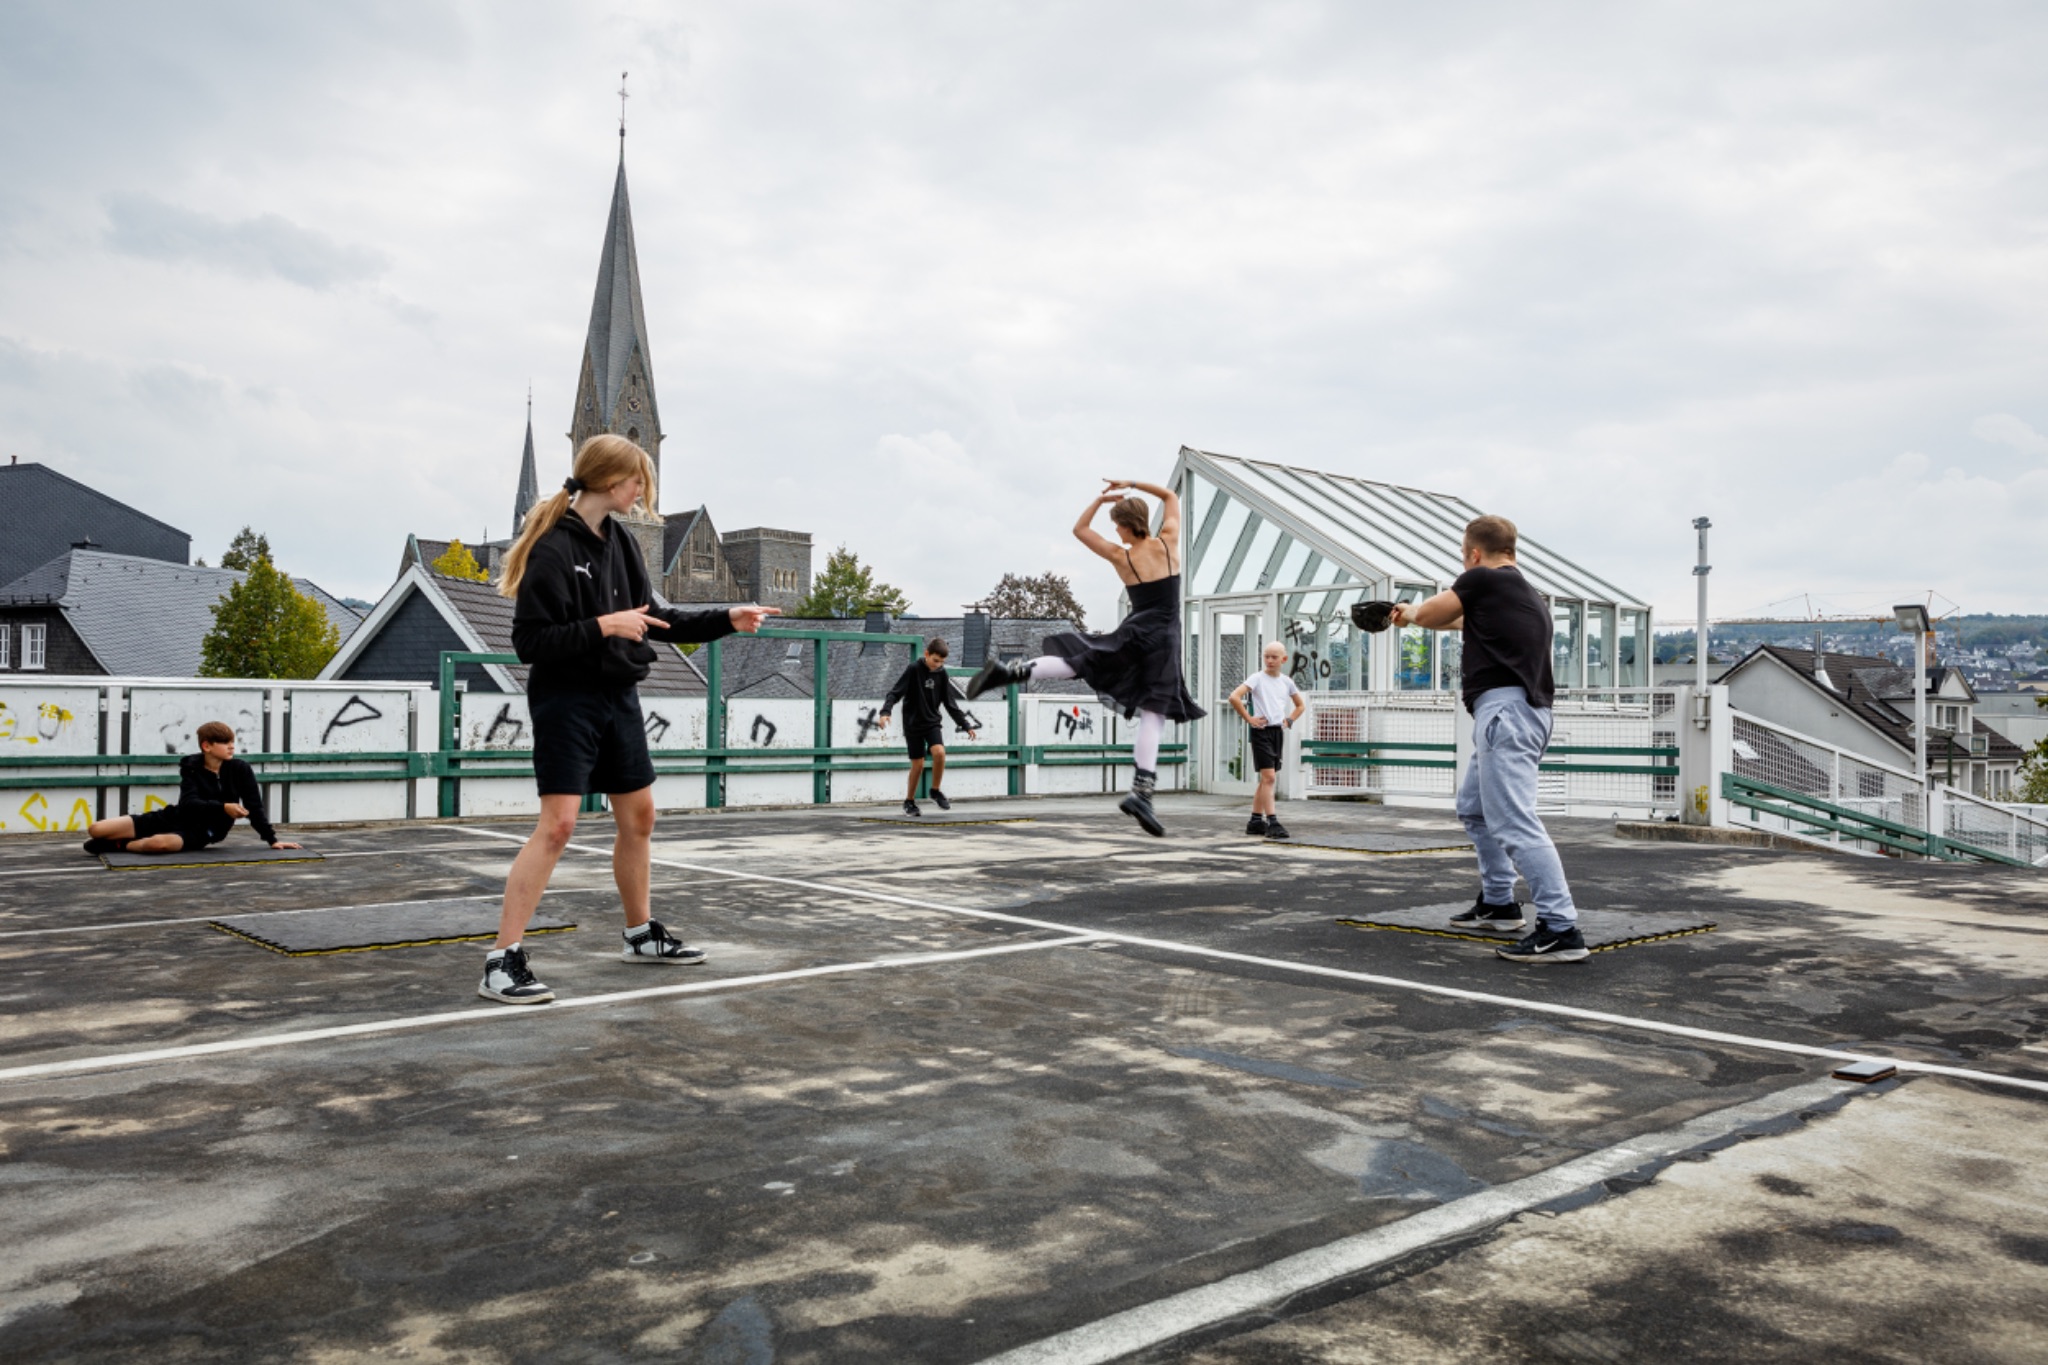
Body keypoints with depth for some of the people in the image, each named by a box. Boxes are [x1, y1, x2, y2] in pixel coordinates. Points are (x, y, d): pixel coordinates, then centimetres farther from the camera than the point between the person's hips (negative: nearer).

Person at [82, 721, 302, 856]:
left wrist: (272, 839, -10)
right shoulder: (191, 768, -4)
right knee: (95, 829, -8)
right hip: (173, 817, 2)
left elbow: (254, 807, -4)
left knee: (160, 843, -38)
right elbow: (190, 803, -18)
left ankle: (119, 846, -8)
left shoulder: (240, 770, -6)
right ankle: (140, 841, 18)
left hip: (198, 833, -2)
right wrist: (223, 807, -34)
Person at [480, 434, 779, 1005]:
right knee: (557, 824, -13)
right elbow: (530, 641, -18)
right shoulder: (552, 548, -15)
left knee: (638, 817, 14)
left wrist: (725, 619, 12)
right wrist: (603, 626, -23)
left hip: (618, 697, 8)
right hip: (567, 701, -8)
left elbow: (652, 616, 17)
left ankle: (642, 933, 31)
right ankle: (502, 961, -6)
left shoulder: (621, 540, 9)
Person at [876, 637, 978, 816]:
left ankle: (935, 792, 0)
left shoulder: (941, 673, 0)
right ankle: (909, 801, 19)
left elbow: (950, 703, 8)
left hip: (933, 722, 3)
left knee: (939, 752, -21)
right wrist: (885, 711, -30)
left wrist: (965, 725, 7)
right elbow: (895, 692, -14)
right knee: (918, 764, -1)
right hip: (913, 724, -3)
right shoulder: (914, 669, -11)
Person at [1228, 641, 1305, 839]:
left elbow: (1301, 705, 25)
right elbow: (1234, 697, -18)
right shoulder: (1257, 678, -7)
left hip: (1278, 732, 6)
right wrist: (1249, 718, -15)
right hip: (1262, 731, -6)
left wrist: (1289, 720, 10)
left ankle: (1256, 821, 19)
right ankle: (1272, 822, -16)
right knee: (1269, 777, -14)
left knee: (1266, 779, 11)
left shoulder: (1286, 681, 10)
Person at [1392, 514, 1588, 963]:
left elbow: (1430, 614, 8)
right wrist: (1418, 614, 51)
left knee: (1514, 823, -15)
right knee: (1474, 807, 24)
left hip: (1505, 707, -10)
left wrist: (1410, 612, 31)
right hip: (1526, 711, 10)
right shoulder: (1529, 595, 21)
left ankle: (1561, 929, -19)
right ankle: (1498, 904, 31)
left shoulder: (1482, 579, -5)